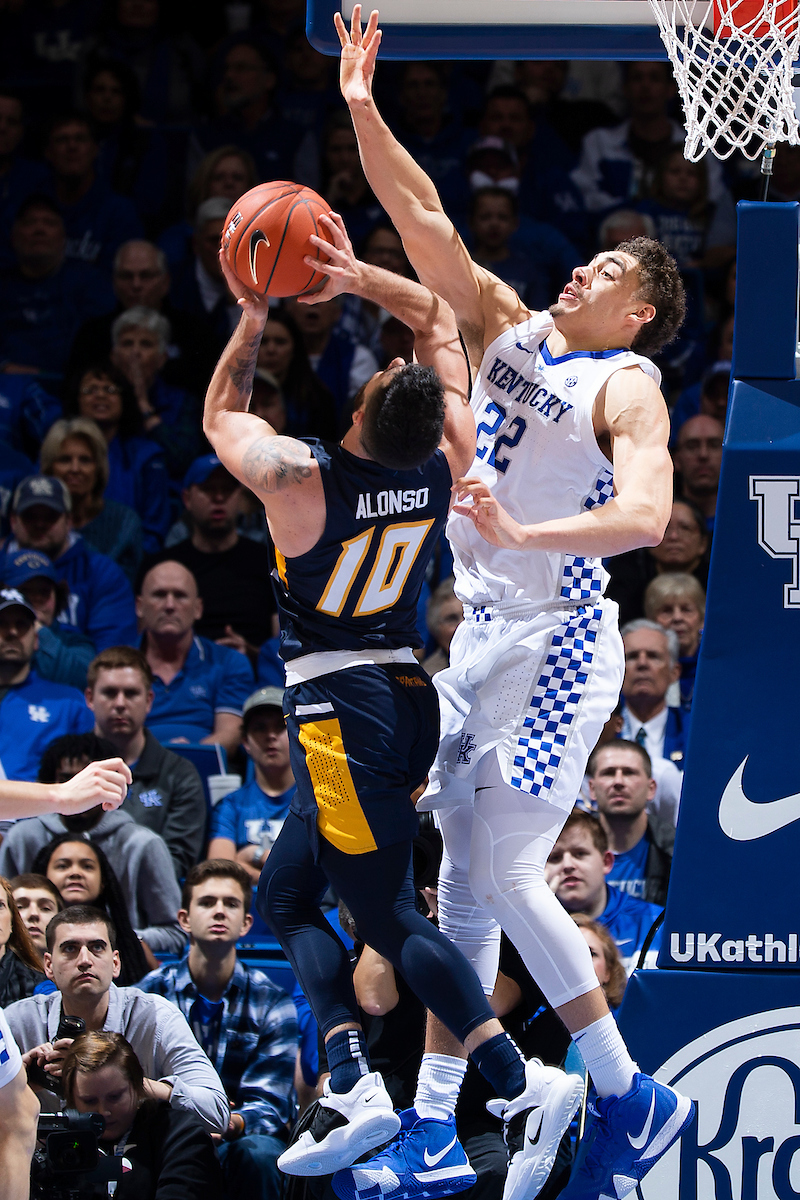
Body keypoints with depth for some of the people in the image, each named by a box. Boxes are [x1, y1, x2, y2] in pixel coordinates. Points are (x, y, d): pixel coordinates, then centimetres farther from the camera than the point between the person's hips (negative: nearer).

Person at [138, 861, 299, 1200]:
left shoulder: (271, 1003, 2)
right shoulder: (149, 995, 3)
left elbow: (268, 1105, -7)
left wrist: (232, 1122, -31)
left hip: (239, 1137, 1)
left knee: (257, 1151, -34)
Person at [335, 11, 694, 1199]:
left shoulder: (628, 383, -8)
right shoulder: (509, 329, 13)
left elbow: (646, 513, -24)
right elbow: (427, 223, 8)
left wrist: (522, 533, -36)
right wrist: (362, 109, -2)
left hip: (556, 643, -8)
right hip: (481, 632, 8)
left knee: (506, 874, -12)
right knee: (464, 874, 8)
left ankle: (632, 1100, -4)